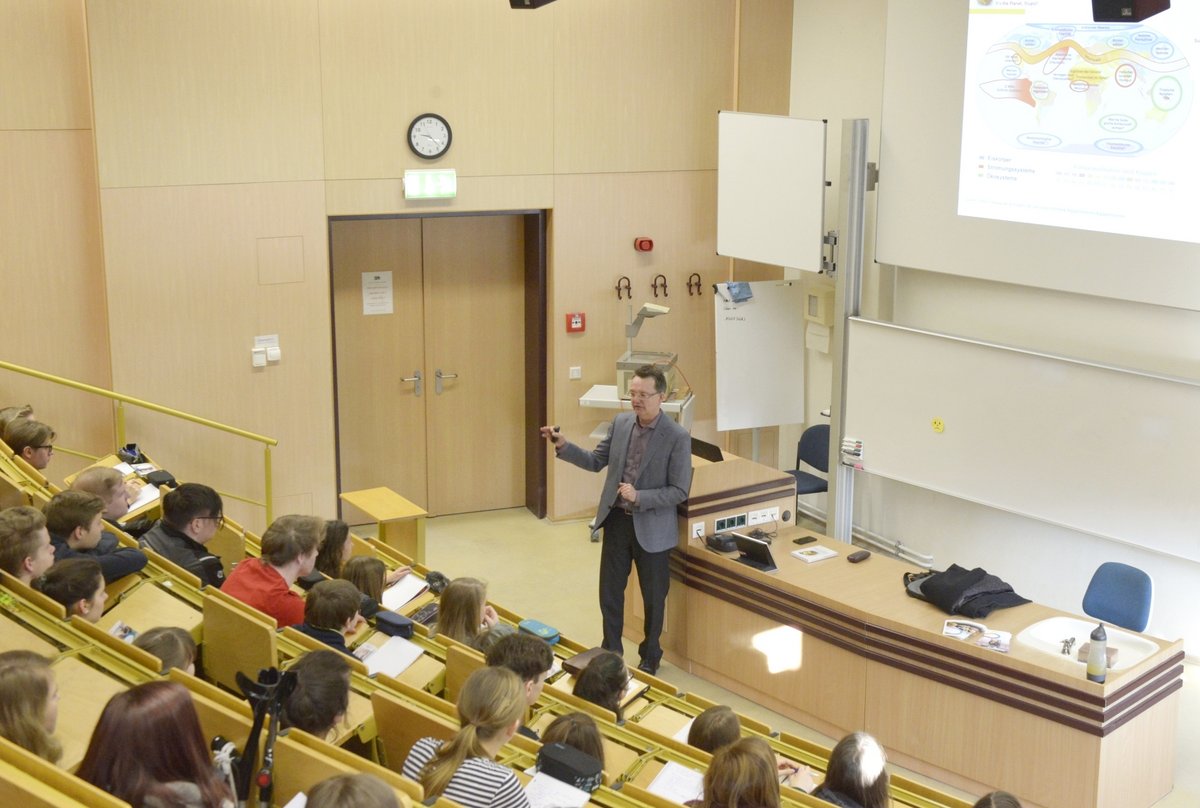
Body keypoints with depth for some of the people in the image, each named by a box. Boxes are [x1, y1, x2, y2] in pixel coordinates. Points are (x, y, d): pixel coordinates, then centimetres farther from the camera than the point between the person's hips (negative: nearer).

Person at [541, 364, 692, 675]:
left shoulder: (677, 437, -17)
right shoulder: (620, 423, -1)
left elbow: (680, 491, -16)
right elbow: (596, 461, 7)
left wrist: (639, 497, -26)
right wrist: (563, 446, -8)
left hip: (652, 528, -4)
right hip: (616, 520, 4)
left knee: (653, 597, 13)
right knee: (609, 591, 13)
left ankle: (650, 658, 32)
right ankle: (610, 652, 32)